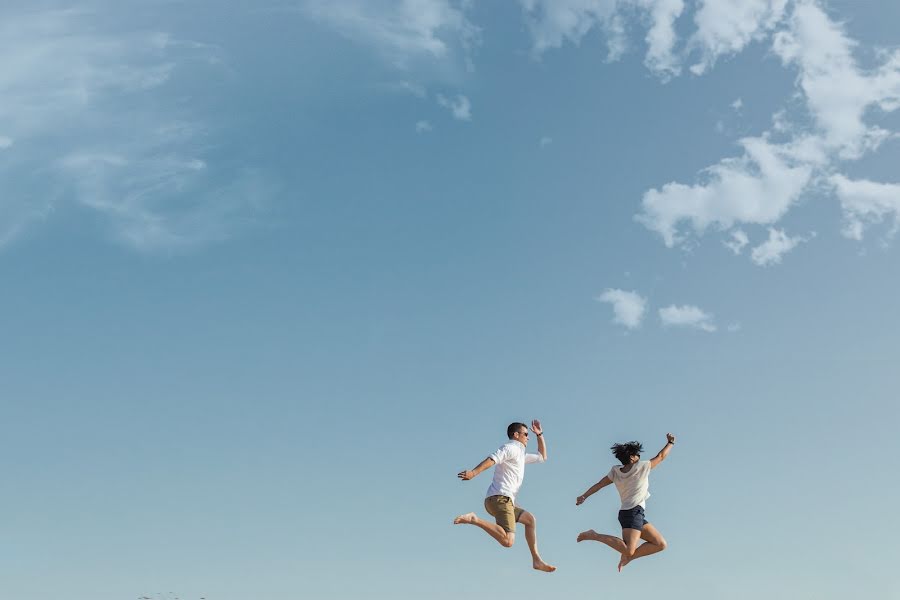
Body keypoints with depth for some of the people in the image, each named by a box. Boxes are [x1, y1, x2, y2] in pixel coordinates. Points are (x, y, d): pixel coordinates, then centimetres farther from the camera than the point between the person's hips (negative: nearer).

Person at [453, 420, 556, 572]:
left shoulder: (520, 455, 30)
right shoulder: (511, 448, 0)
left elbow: (542, 457, 43)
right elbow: (492, 459, -20)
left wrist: (540, 434, 39)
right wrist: (473, 473, -35)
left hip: (503, 501, 10)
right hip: (500, 499, -10)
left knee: (530, 519, 26)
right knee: (507, 541, -27)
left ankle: (537, 560, 24)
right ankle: (474, 519, -24)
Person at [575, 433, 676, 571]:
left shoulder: (615, 471, 12)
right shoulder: (642, 466, -2)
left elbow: (599, 484, 11)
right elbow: (661, 456, 11)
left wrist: (584, 496, 19)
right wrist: (670, 442, 26)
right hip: (633, 512, -9)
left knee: (661, 544, 9)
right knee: (628, 550, -25)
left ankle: (627, 557, 3)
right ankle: (594, 535, -19)